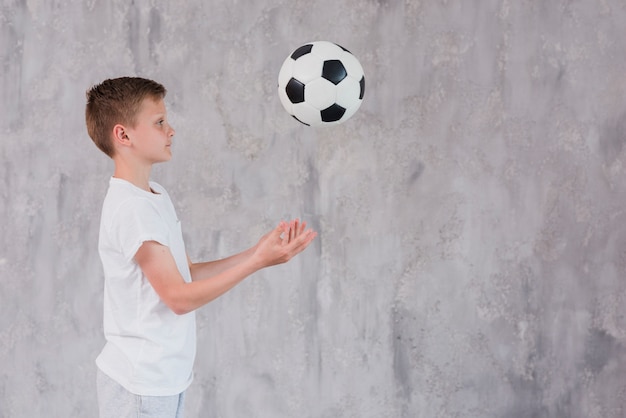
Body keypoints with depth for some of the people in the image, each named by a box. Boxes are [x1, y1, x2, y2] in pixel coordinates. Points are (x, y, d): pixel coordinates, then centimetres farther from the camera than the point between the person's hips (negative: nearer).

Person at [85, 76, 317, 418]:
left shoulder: (156, 196, 11)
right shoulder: (131, 208, -20)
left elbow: (186, 274, 12)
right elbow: (179, 297, -21)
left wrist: (253, 254, 1)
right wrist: (257, 262, -24)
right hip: (140, 385, -9)